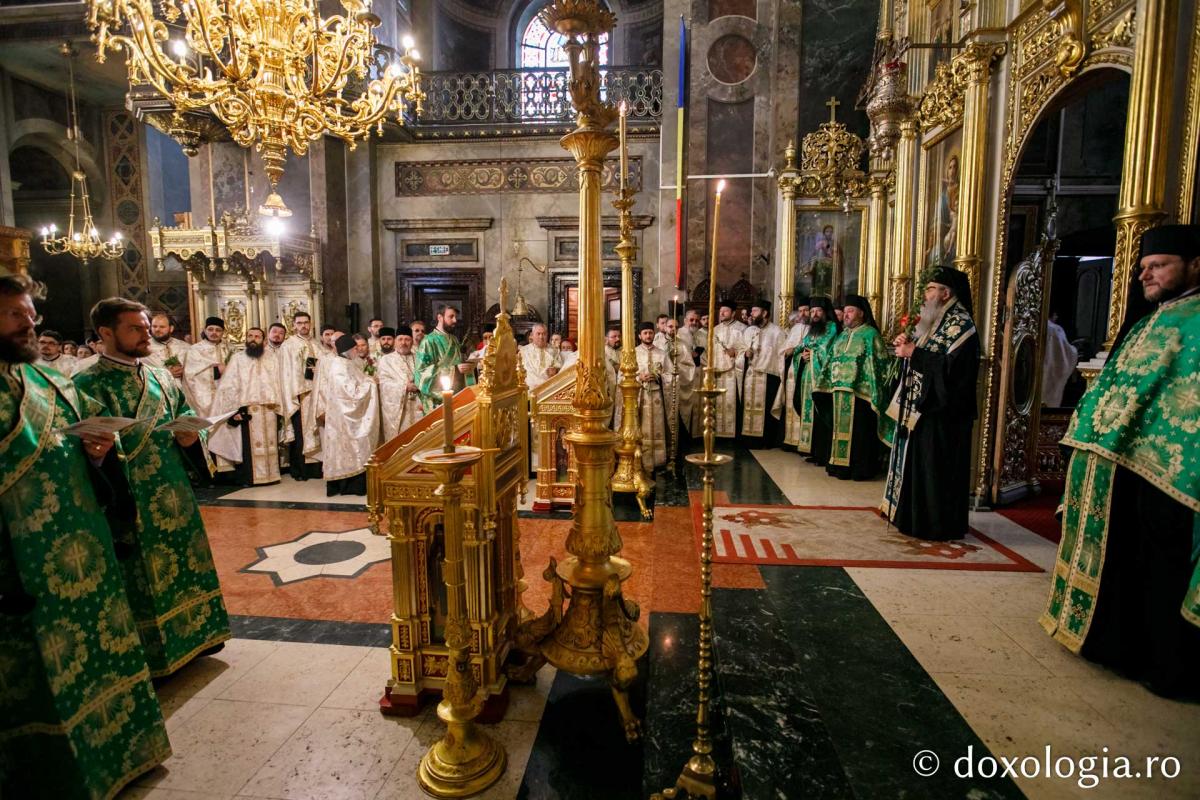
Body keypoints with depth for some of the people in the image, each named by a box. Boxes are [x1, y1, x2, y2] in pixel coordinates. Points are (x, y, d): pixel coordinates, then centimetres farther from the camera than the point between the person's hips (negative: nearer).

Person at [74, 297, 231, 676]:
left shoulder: (162, 377, 10)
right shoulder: (87, 385, -10)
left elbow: (186, 416, 16)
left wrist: (191, 434, -8)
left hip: (172, 493, 6)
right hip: (129, 500, -6)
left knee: (183, 561, 15)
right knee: (142, 576, 4)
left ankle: (191, 636, 32)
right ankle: (150, 655, 20)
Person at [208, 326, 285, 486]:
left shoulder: (272, 360, 13)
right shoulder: (237, 358, 5)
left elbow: (278, 385, 11)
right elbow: (229, 386, -1)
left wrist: (279, 409, 3)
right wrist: (234, 409, -12)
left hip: (269, 410, 3)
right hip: (246, 410, -2)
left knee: (270, 443, 5)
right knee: (247, 444, -3)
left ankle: (270, 474, 12)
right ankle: (246, 477, 3)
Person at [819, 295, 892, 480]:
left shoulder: (870, 334, -5)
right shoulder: (843, 335, 16)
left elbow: (879, 363, -9)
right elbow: (832, 360, 19)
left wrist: (875, 389, -15)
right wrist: (827, 382, 14)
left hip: (859, 391, -7)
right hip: (840, 390, 7)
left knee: (858, 431, -2)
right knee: (841, 429, 10)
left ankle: (860, 469, 6)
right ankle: (841, 465, 18)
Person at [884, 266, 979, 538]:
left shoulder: (960, 323, -13)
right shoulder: (935, 320, 15)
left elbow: (952, 364, -25)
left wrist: (913, 352, -20)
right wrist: (907, 345, 2)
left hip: (941, 410, -10)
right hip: (921, 406, 10)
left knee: (936, 467, -3)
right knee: (917, 463, 14)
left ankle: (938, 524, 7)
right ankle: (915, 515, 24)